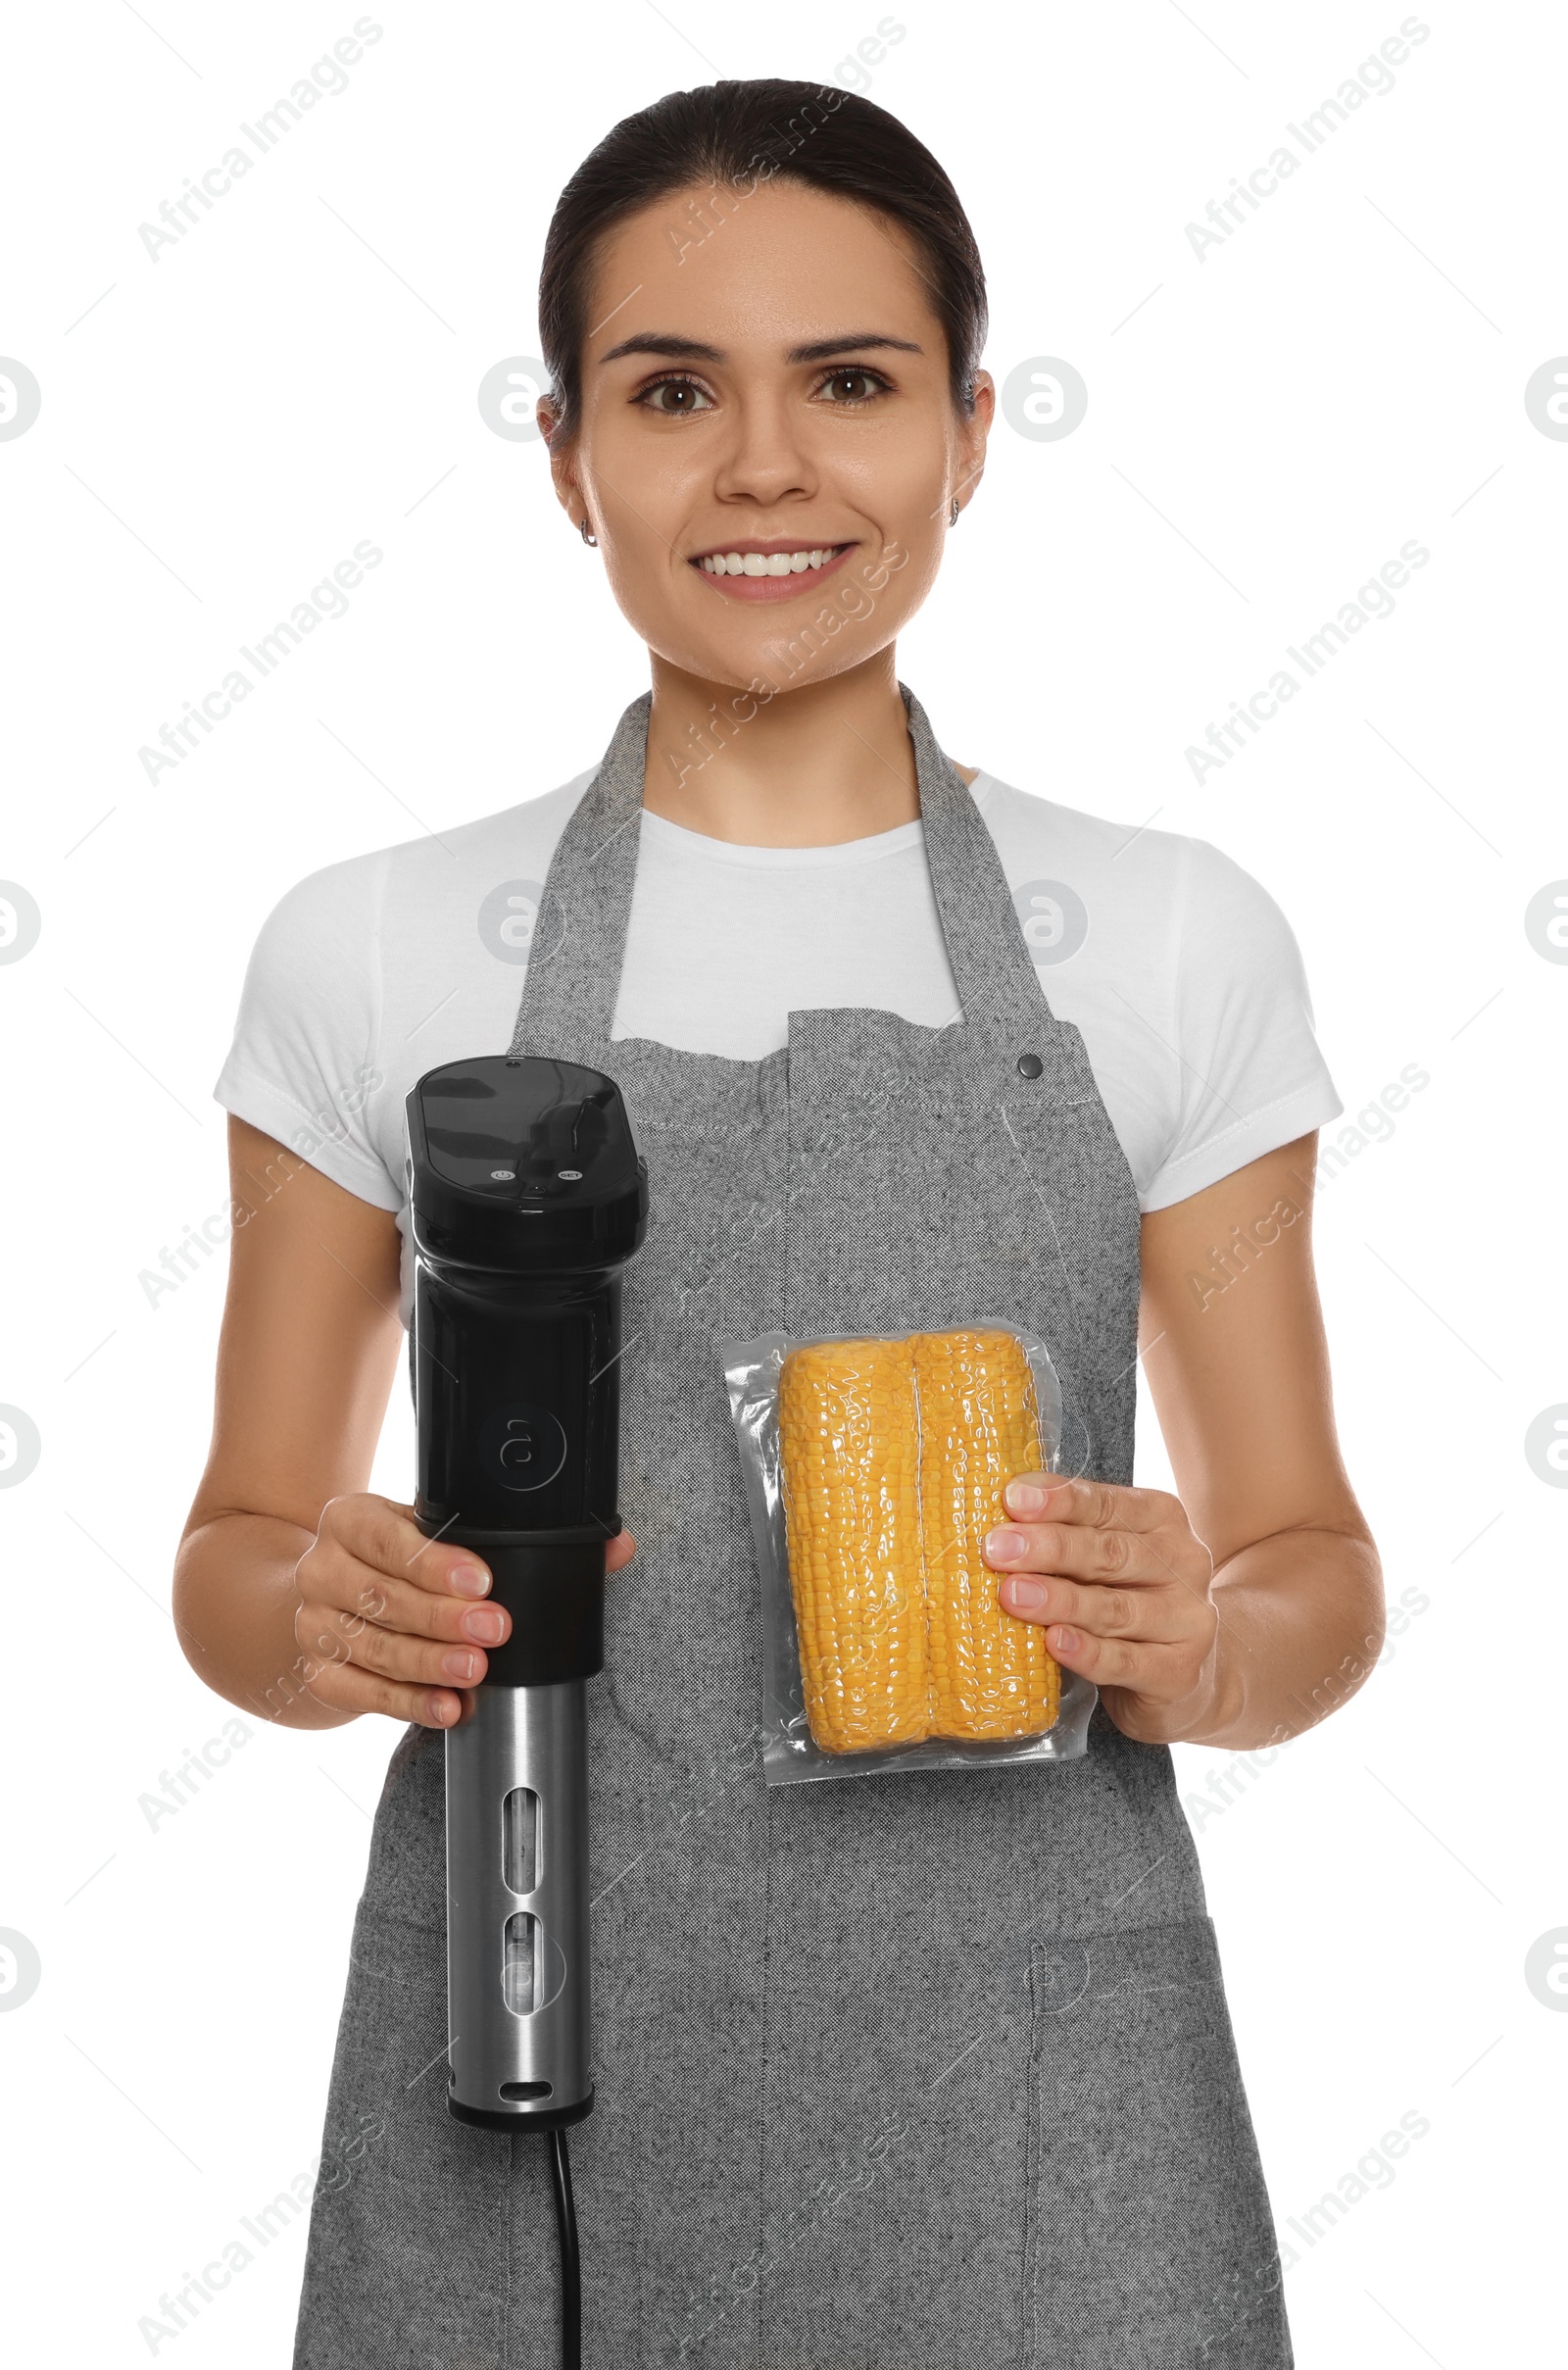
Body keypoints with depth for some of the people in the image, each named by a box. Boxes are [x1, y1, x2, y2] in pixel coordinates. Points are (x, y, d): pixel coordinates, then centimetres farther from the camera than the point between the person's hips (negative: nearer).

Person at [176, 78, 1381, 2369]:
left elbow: (1316, 1573, 6)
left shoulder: (1174, 943, 1)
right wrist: (322, 1622, -13)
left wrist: (1201, 1645, -15)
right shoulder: (376, 952, 2)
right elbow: (239, 1553, 8)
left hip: (1025, 2113, 0)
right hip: (530, 2091, 1)